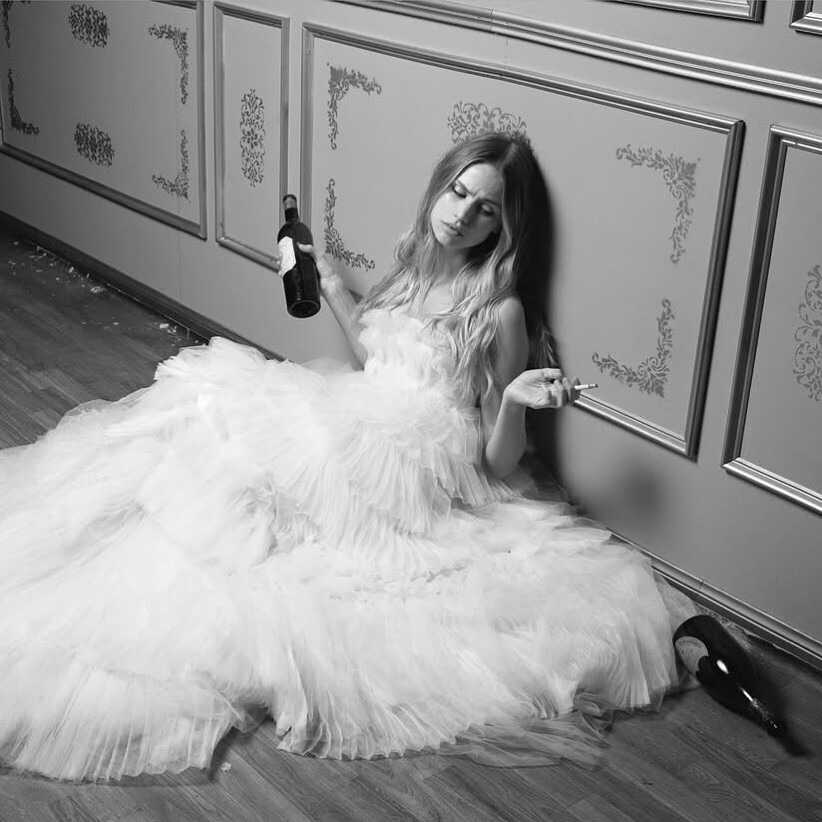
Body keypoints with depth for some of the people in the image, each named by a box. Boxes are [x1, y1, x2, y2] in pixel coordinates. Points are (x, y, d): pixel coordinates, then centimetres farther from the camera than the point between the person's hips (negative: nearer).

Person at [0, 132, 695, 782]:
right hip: (352, 440, 7)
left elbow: (500, 464, -8)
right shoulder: (416, 265, 11)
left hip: (414, 474, -7)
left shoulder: (501, 310, -10)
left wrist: (515, 401, -29)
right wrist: (326, 277, 25)